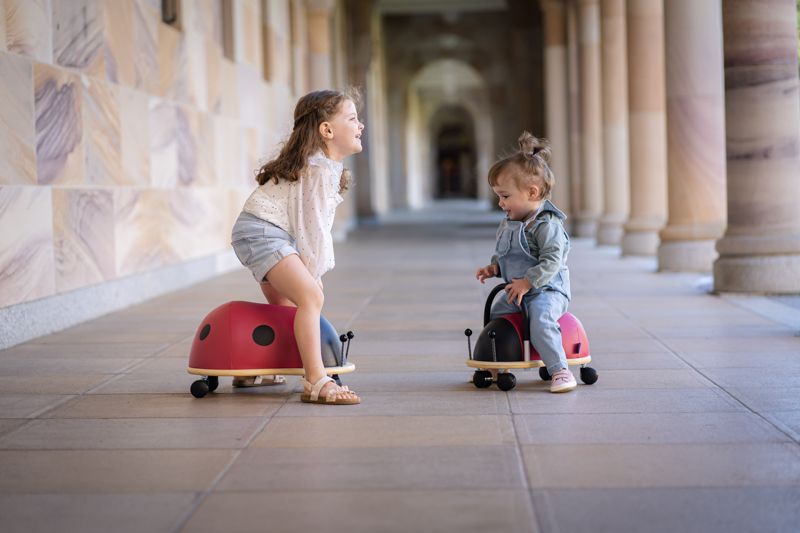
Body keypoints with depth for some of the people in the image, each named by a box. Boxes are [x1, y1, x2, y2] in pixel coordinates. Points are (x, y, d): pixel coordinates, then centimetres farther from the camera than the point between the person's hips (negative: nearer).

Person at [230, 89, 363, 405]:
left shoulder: (330, 166, 15)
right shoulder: (319, 169, -18)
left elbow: (319, 225, 16)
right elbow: (312, 227, -18)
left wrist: (313, 271, 12)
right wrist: (313, 274, -9)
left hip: (273, 234, 12)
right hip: (261, 232, -12)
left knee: (284, 304, 26)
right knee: (310, 295, -25)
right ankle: (316, 383, -31)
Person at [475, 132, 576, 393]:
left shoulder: (546, 225, -19)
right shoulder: (509, 224, 10)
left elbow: (551, 261, -26)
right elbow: (503, 255, 25)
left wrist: (527, 283, -30)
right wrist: (494, 267, 6)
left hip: (547, 289, -10)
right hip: (516, 292, 10)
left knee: (541, 321, -34)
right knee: (493, 316, 17)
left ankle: (560, 370, -30)